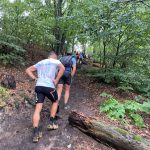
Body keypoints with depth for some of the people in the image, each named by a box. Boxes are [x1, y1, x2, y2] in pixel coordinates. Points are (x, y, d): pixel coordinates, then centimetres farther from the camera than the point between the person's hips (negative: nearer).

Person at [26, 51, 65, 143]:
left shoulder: (40, 62, 25)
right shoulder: (56, 61, 9)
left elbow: (28, 70, 25)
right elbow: (62, 68, -13)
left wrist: (35, 78, 13)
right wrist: (56, 81, -6)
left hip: (38, 86, 4)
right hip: (49, 86, -4)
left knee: (38, 109, 2)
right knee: (55, 102, 23)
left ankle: (36, 132, -6)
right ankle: (51, 122, 20)